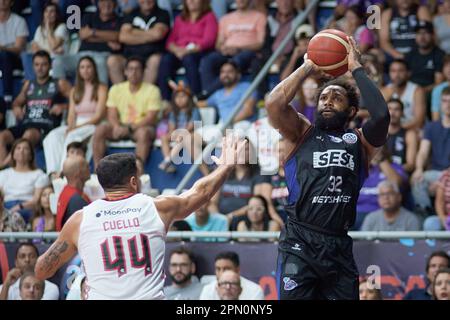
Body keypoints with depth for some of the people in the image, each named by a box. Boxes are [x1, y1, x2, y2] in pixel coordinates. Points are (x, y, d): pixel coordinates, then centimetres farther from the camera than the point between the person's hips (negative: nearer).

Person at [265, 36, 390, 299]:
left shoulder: (360, 141, 12)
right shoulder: (302, 133, 11)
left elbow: (381, 115, -10)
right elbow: (274, 103, -8)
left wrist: (356, 68, -2)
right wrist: (308, 68, 2)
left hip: (340, 247, 2)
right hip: (299, 243, -2)